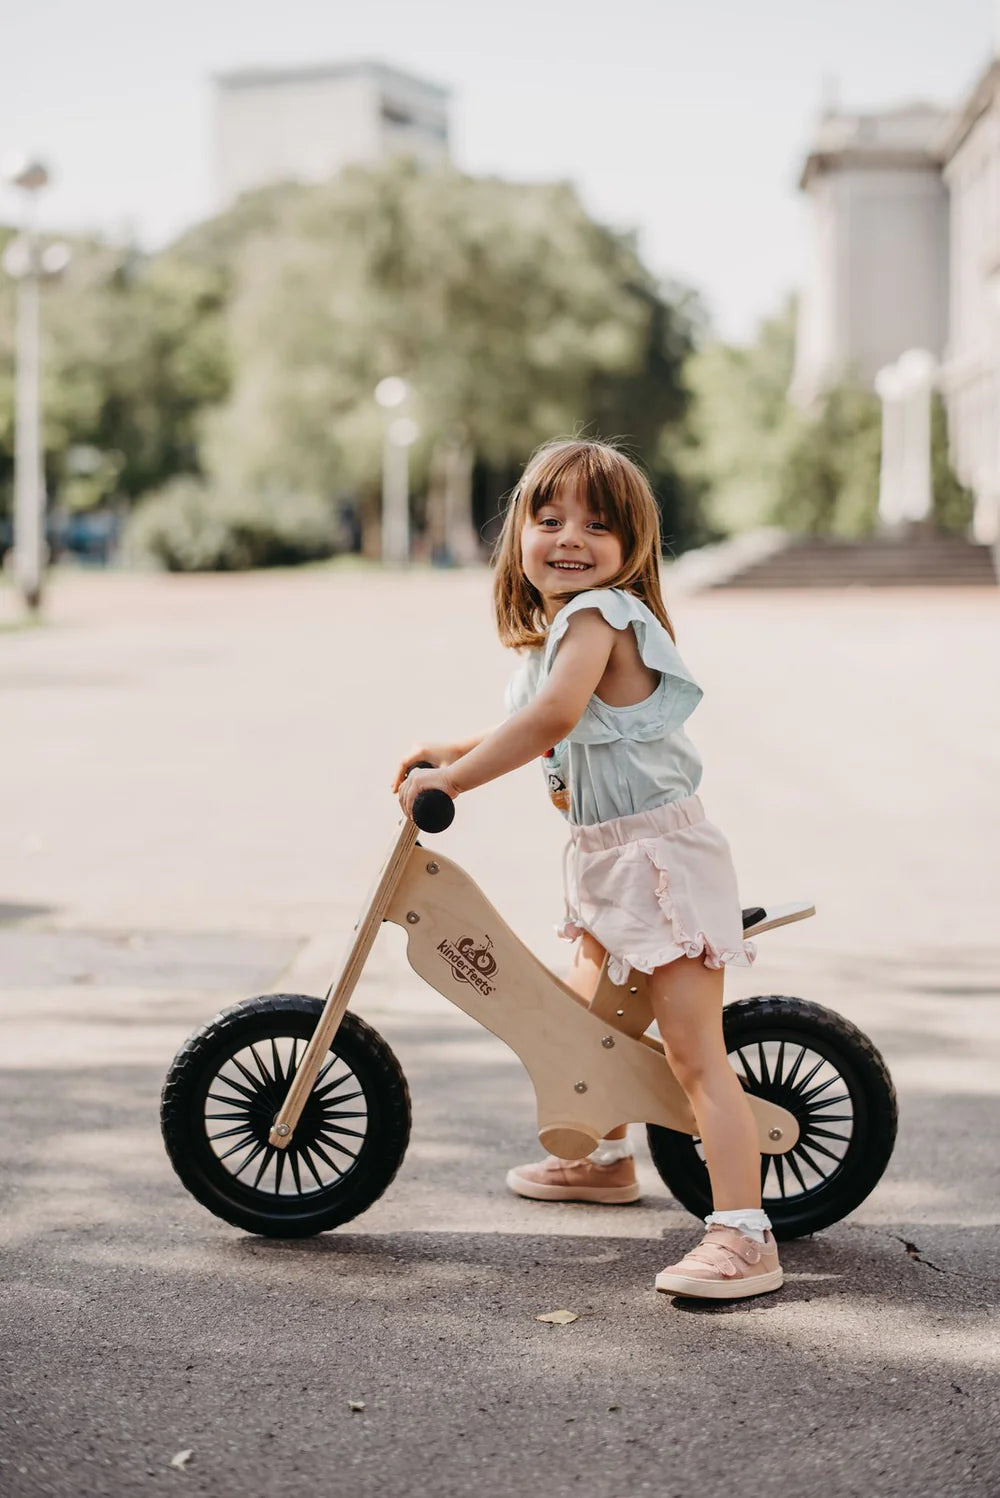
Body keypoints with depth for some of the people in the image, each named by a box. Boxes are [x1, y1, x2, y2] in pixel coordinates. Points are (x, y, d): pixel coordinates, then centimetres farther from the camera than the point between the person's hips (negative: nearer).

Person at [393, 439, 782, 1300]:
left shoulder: (600, 613, -20)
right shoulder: (556, 628, 11)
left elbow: (553, 717, -36)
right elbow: (549, 736, 26)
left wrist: (451, 779, -29)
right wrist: (451, 751, 17)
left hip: (662, 853, -10)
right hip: (608, 860, 10)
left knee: (695, 1053, -14)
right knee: (587, 1019, 26)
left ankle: (743, 1237, -16)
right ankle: (606, 1158, 48)